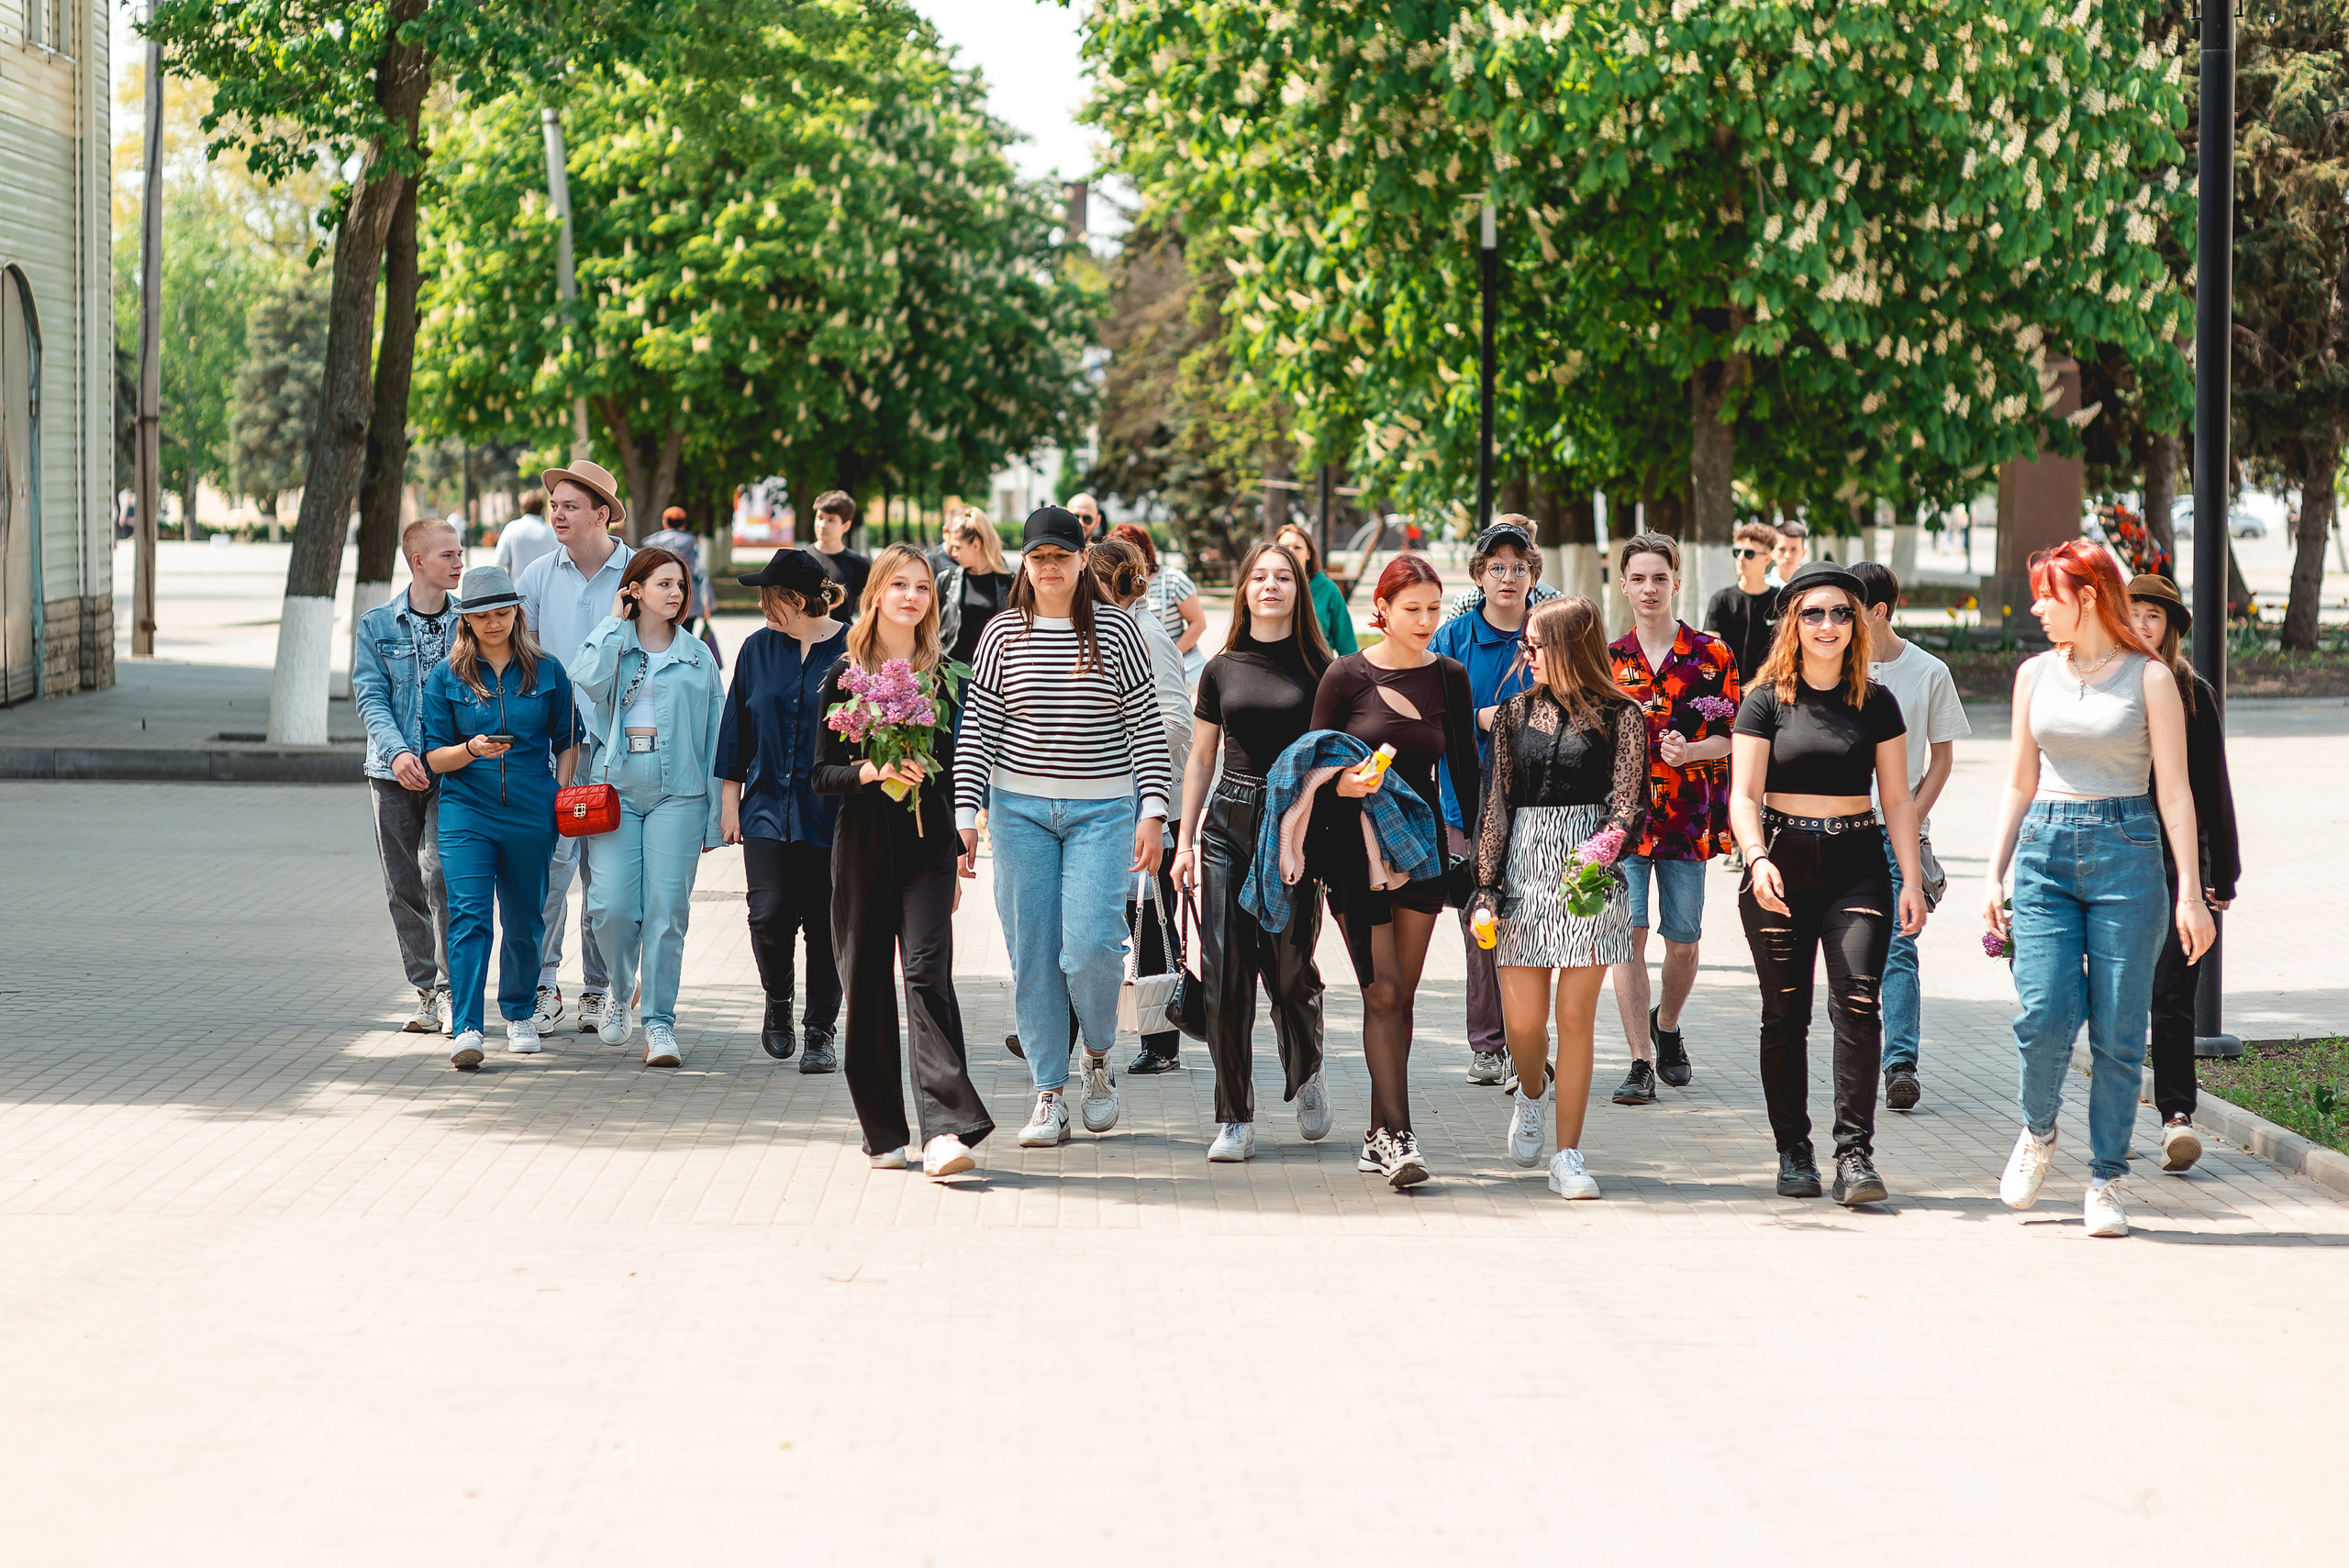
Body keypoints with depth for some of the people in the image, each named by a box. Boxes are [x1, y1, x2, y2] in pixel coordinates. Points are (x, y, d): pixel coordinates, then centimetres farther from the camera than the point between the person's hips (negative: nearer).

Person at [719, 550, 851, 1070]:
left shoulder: (852, 651, -4)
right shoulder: (758, 649, 7)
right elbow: (737, 728, 12)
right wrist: (729, 798, 9)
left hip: (831, 812, -2)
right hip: (768, 806, 2)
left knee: (824, 925, 2)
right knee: (771, 913, -11)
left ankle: (820, 1032, 14)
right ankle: (778, 1000, 16)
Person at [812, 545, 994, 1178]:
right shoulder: (845, 675, 4)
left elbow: (956, 770, 12)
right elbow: (822, 774, 2)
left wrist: (958, 860, 11)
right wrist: (870, 771, -18)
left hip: (928, 846, -1)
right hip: (863, 844, 1)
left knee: (927, 974, -14)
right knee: (867, 983, 3)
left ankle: (946, 1129, -21)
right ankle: (884, 1132, 13)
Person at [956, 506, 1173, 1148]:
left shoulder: (1116, 628, 0)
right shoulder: (1004, 633, 4)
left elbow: (1146, 725, 0)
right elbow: (978, 730, 4)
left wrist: (1153, 811, -7)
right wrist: (964, 813, -4)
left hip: (1101, 811, -2)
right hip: (1020, 809, 2)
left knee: (1088, 946, -15)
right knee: (1031, 955, 1)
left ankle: (1100, 1059, 13)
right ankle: (1049, 1099, 9)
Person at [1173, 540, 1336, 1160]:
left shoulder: (1318, 669, 3)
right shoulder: (1222, 669, 9)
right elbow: (1200, 759, 14)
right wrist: (1185, 841, 9)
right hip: (1228, 824, 2)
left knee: (1289, 969, -4)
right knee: (1225, 974, -4)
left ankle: (1308, 1074, 26)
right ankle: (1235, 1119, 2)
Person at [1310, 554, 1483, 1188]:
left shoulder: (1449, 678, 5)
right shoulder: (1347, 676, -4)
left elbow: (1464, 770, 11)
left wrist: (1480, 844, 6)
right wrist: (1343, 784, -21)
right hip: (1355, 847, -3)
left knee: (1401, 996, 5)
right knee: (1382, 993, -11)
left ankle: (1379, 1138, 13)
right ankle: (1397, 1135, -12)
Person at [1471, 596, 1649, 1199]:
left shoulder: (1621, 716, 1)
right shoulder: (1516, 712, 11)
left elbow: (1625, 804, -7)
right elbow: (1498, 805, 9)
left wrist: (1599, 853, -27)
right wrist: (1487, 890, 2)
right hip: (1524, 866, 3)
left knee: (1575, 1016, -4)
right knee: (1522, 1019, 0)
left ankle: (1568, 1155, 4)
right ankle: (1531, 1092, 34)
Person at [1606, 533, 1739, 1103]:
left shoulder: (1711, 655, 3)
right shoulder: (1609, 659, 8)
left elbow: (1731, 738, 1)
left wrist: (1688, 750, -15)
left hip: (1688, 816, 0)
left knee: (1683, 942, 6)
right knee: (1629, 936, -10)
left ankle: (1667, 1026, 35)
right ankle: (1640, 1062, -7)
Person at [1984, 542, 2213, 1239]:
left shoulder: (2149, 678, -1)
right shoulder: (2036, 675, 11)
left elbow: (2174, 789, -3)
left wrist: (2190, 892, -8)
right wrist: (1994, 875, 11)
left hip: (2126, 851, -3)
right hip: (2046, 849, 3)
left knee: (2118, 1031, -2)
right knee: (2044, 1015, -10)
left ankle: (2105, 1182, 9)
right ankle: (2037, 1134, 17)